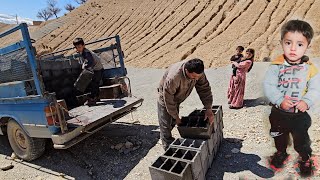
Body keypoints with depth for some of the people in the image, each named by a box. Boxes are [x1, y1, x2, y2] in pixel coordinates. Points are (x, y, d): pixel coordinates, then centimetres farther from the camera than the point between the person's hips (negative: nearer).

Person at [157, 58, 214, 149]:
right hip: (166, 98, -6)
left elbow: (204, 89, -14)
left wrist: (209, 109, -19)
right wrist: (176, 117, -20)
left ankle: (167, 138, 44)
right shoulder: (173, 78, -42)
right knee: (166, 124, -3)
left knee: (173, 122, 19)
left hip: (177, 99, 6)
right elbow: (168, 100, -31)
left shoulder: (197, 72, -24)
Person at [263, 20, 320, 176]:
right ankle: (281, 152, 52)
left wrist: (307, 102, -24)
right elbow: (268, 85, -18)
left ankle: (305, 158, 47)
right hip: (278, 112, 0)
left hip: (300, 113, 0)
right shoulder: (276, 65, -15)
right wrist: (280, 100, -28)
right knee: (279, 136, 23)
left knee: (301, 139, 18)